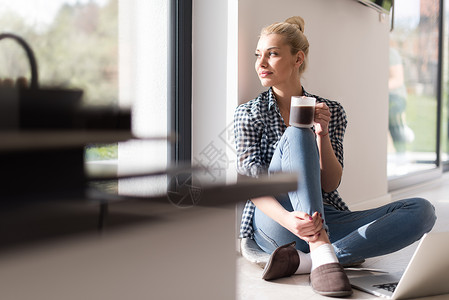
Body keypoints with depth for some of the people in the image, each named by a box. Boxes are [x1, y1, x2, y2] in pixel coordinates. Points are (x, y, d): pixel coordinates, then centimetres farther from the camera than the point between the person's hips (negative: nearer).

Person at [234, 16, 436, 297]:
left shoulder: (331, 112, 12)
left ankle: (303, 261, -31)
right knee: (295, 135, -26)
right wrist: (287, 219, -27)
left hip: (327, 219, 3)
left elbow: (330, 184, 3)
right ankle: (322, 255, -42)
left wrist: (322, 134, -13)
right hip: (275, 221, -3)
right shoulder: (249, 113, 7)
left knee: (423, 210, -19)